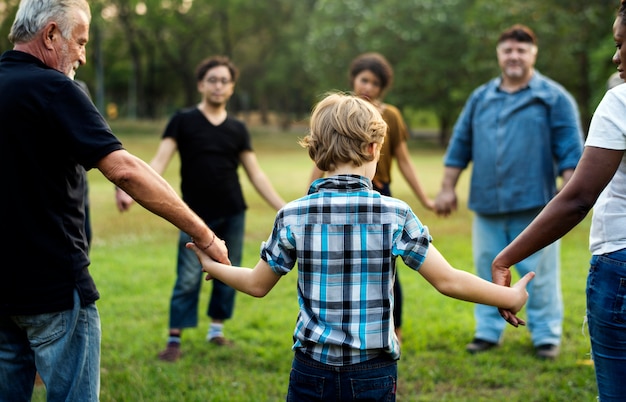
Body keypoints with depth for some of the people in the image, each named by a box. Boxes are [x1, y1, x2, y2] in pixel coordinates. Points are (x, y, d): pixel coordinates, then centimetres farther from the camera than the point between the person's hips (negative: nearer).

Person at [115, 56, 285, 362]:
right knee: (188, 279, -4)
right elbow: (160, 160, -8)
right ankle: (174, 340, 2)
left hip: (233, 214, 3)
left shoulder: (237, 129, 8)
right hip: (196, 215, -3)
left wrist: (282, 208, 4)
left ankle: (216, 328, 23)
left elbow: (255, 174, 10)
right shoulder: (183, 121, 0)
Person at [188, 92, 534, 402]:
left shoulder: (293, 216, -4)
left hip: (311, 374, 1)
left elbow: (257, 284, 8)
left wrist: (213, 268, 28)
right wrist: (510, 297, 8)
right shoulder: (395, 214, -9)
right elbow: (447, 280, -7)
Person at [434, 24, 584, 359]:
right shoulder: (480, 98, 13)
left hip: (534, 205, -4)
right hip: (487, 204, 4)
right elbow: (460, 146, 14)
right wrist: (447, 189, 10)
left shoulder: (553, 97, 1)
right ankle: (488, 331, 21)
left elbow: (570, 150, -3)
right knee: (488, 271, 9)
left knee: (539, 274, 0)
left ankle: (546, 335, 12)